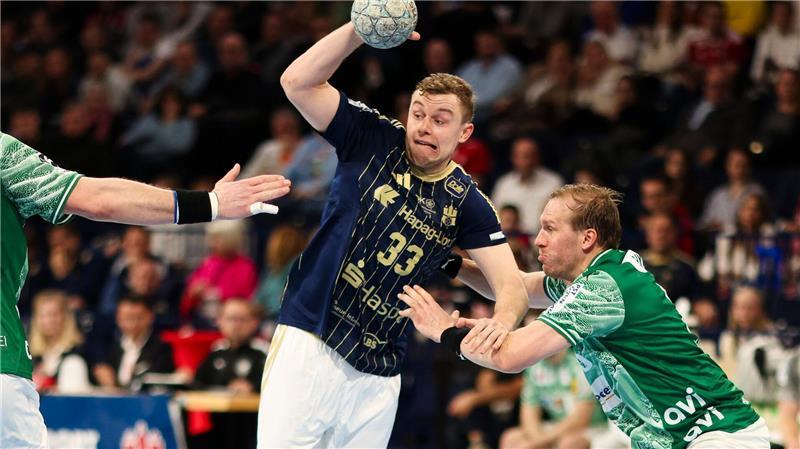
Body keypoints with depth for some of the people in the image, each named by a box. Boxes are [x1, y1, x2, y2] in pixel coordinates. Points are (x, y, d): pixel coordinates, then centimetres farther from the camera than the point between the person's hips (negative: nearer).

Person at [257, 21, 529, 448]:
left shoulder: (466, 203, 3)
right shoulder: (373, 139, 0)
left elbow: (510, 282, -5)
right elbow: (298, 82, -10)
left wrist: (502, 320, -29)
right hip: (311, 341, -2)